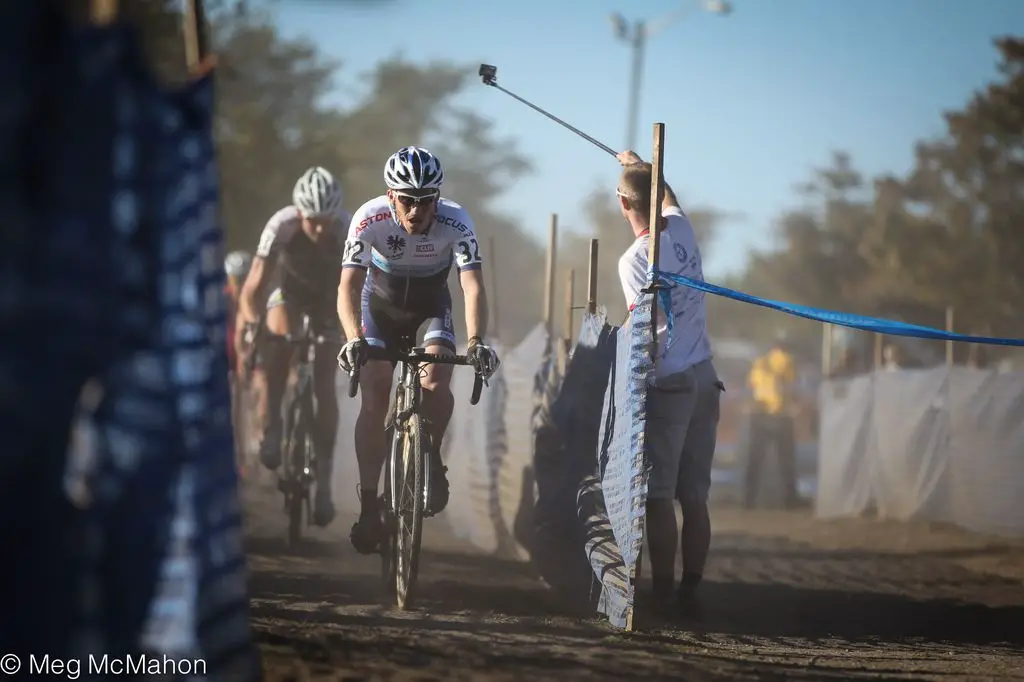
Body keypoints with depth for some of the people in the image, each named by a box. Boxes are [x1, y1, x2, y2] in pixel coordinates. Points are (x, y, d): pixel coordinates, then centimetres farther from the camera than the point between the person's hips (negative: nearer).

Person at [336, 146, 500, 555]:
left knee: (436, 382, -25)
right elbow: (348, 285, -35)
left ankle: (433, 461, 3)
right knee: (374, 401, -13)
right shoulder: (370, 219, -31)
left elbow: (473, 287, -36)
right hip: (381, 302, 0)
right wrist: (354, 339, -51)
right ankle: (368, 504, -6)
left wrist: (477, 342, -53)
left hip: (431, 304, 0)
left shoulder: (456, 223, -30)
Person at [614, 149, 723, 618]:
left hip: (668, 383, -7)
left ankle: (662, 595, -6)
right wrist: (640, 167, 46)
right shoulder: (682, 230, 5)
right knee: (695, 497, 8)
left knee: (659, 498, -4)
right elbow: (669, 200, 30)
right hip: (705, 377, 7)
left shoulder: (634, 260, -15)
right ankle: (690, 593, 10)